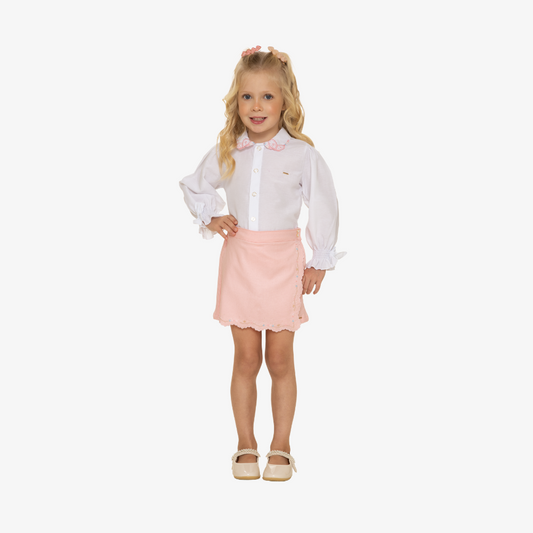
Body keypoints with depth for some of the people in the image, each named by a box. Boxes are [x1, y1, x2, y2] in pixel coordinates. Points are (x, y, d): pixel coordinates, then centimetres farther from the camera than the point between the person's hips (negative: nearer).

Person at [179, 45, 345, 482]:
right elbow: (196, 187, 20)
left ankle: (281, 447, 20)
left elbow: (325, 208, 1)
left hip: (283, 261, -2)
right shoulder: (226, 152, 2)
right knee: (246, 358, 7)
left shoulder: (302, 154, -6)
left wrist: (320, 262, 1)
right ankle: (246, 445, 20)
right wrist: (211, 218, 3)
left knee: (280, 360, 6)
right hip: (240, 259, 2)